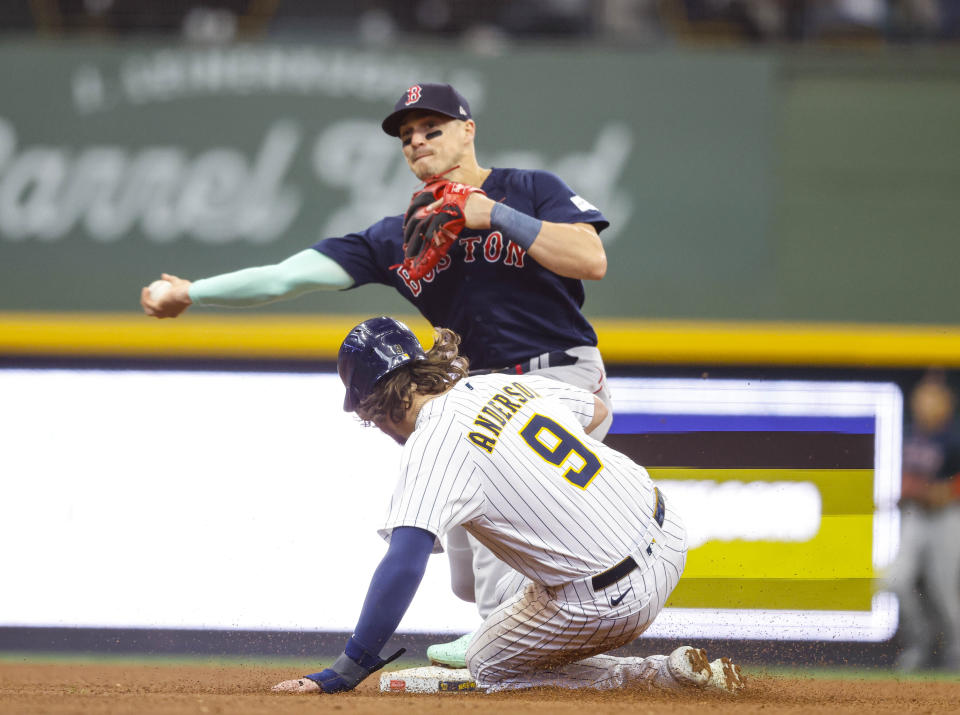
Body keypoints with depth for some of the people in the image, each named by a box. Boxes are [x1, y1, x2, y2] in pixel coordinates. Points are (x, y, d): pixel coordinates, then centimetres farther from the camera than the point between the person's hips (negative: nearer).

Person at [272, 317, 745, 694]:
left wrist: (346, 671, -29)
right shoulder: (505, 384, 5)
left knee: (489, 666, 16)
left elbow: (403, 565, -30)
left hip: (613, 600, -8)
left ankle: (664, 673, 3)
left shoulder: (431, 447, -18)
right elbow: (595, 410, 24)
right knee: (515, 592, 33)